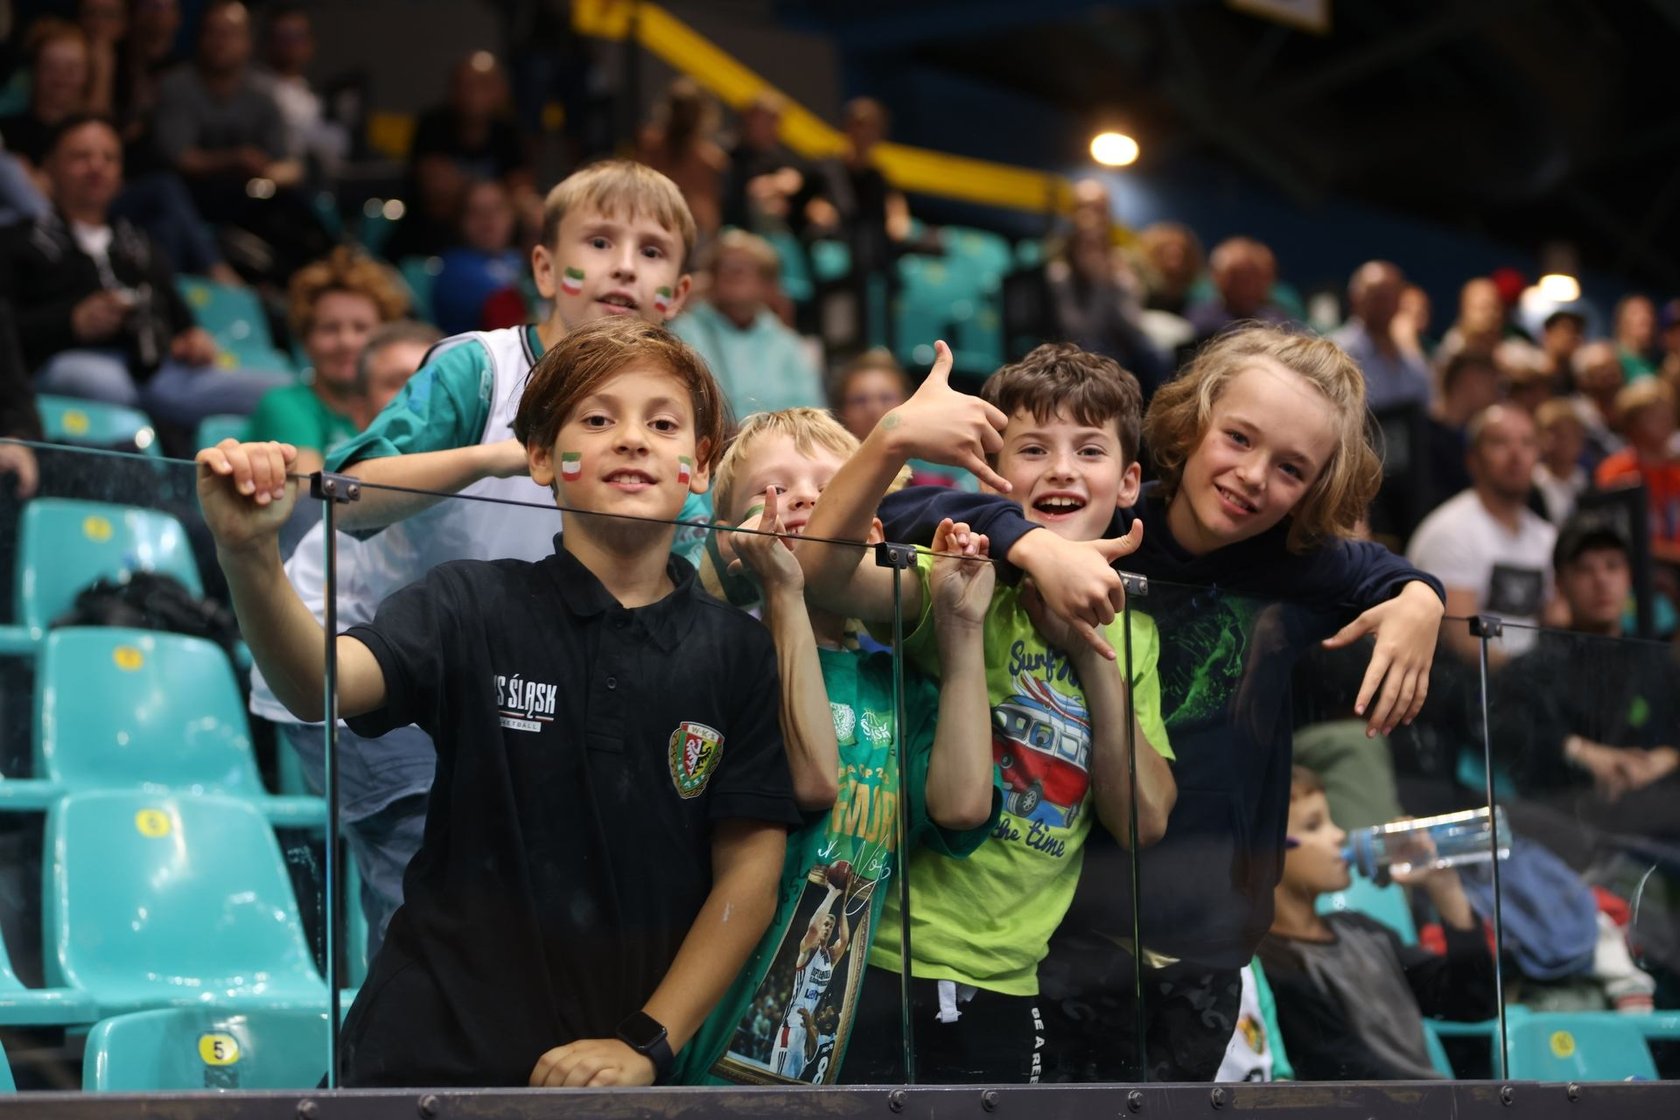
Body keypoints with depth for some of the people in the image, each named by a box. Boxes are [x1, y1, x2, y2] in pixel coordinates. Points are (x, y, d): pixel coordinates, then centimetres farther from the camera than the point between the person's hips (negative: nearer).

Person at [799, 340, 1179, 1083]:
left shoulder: (1131, 630, 10)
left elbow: (1144, 821, -1)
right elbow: (819, 572, -25)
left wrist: (1093, 646, -8)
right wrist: (892, 438, -38)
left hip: (1015, 992, 4)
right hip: (883, 968, -4)